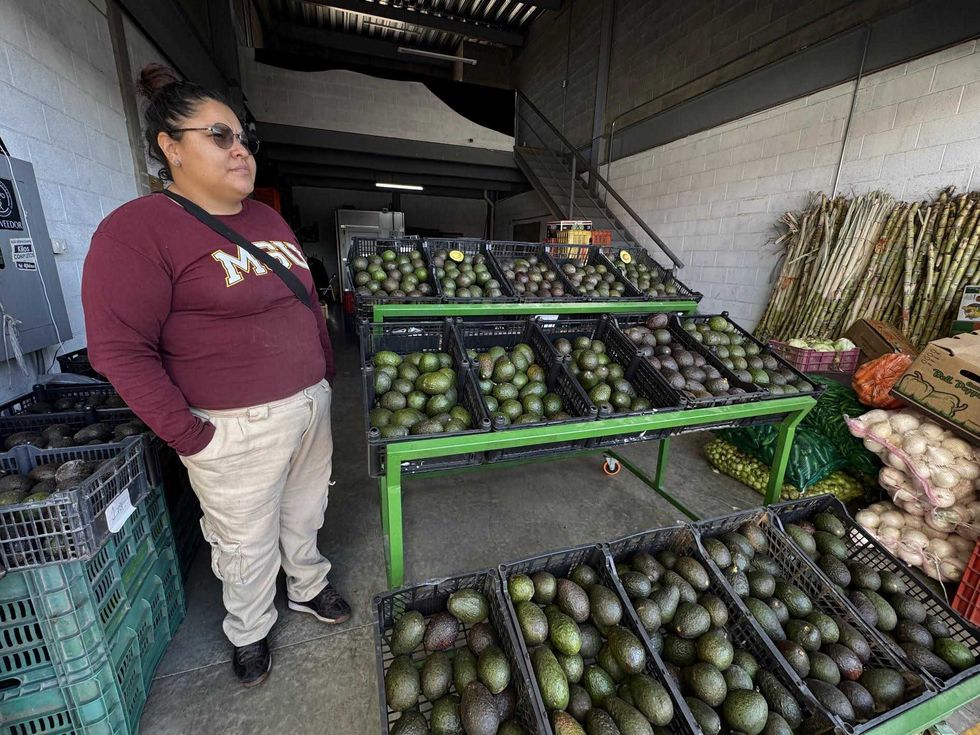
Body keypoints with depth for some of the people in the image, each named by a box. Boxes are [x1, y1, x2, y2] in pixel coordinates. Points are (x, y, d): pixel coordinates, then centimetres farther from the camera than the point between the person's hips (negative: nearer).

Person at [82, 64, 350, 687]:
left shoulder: (268, 219, 10)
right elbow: (120, 350, -14)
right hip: (237, 429, -6)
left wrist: (327, 375, 14)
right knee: (247, 545, 16)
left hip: (310, 404, 6)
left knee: (305, 514, 24)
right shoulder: (137, 230, -11)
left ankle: (309, 587, 51)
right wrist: (190, 438, -14)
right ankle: (249, 633, 45)